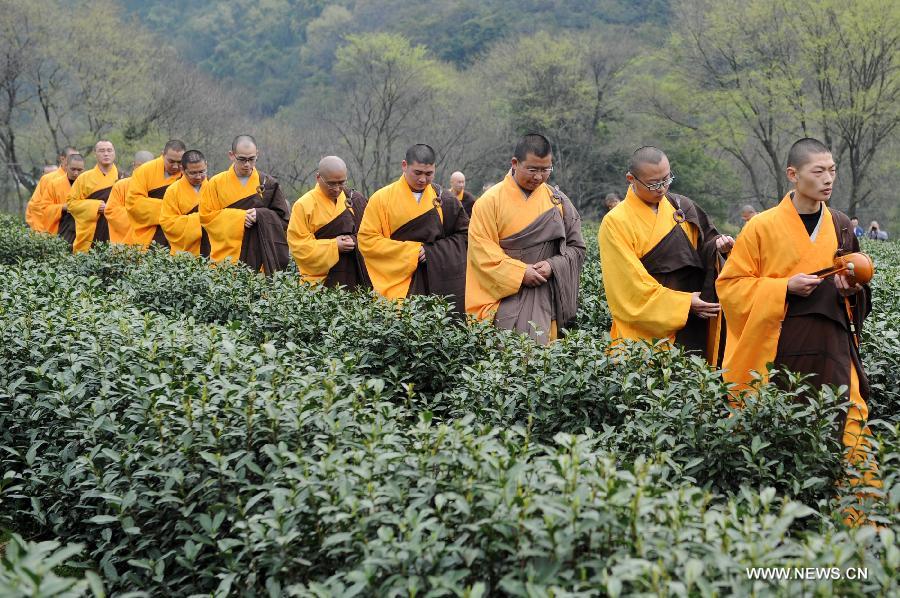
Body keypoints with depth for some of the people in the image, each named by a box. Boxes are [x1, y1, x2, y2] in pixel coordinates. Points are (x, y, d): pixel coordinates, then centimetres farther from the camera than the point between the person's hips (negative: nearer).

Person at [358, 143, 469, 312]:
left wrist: (432, 252, -8)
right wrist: (410, 251, -10)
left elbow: (464, 234, 8)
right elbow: (367, 240, -3)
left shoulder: (445, 199, 7)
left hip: (440, 284, 2)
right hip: (398, 283, -2)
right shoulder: (382, 198, 1)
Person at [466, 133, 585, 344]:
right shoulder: (492, 200, -2)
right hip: (504, 291, -3)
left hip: (543, 294, 3)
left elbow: (576, 247, 10)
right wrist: (519, 272, -15)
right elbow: (482, 249, -7)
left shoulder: (558, 201, 8)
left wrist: (553, 265, -9)